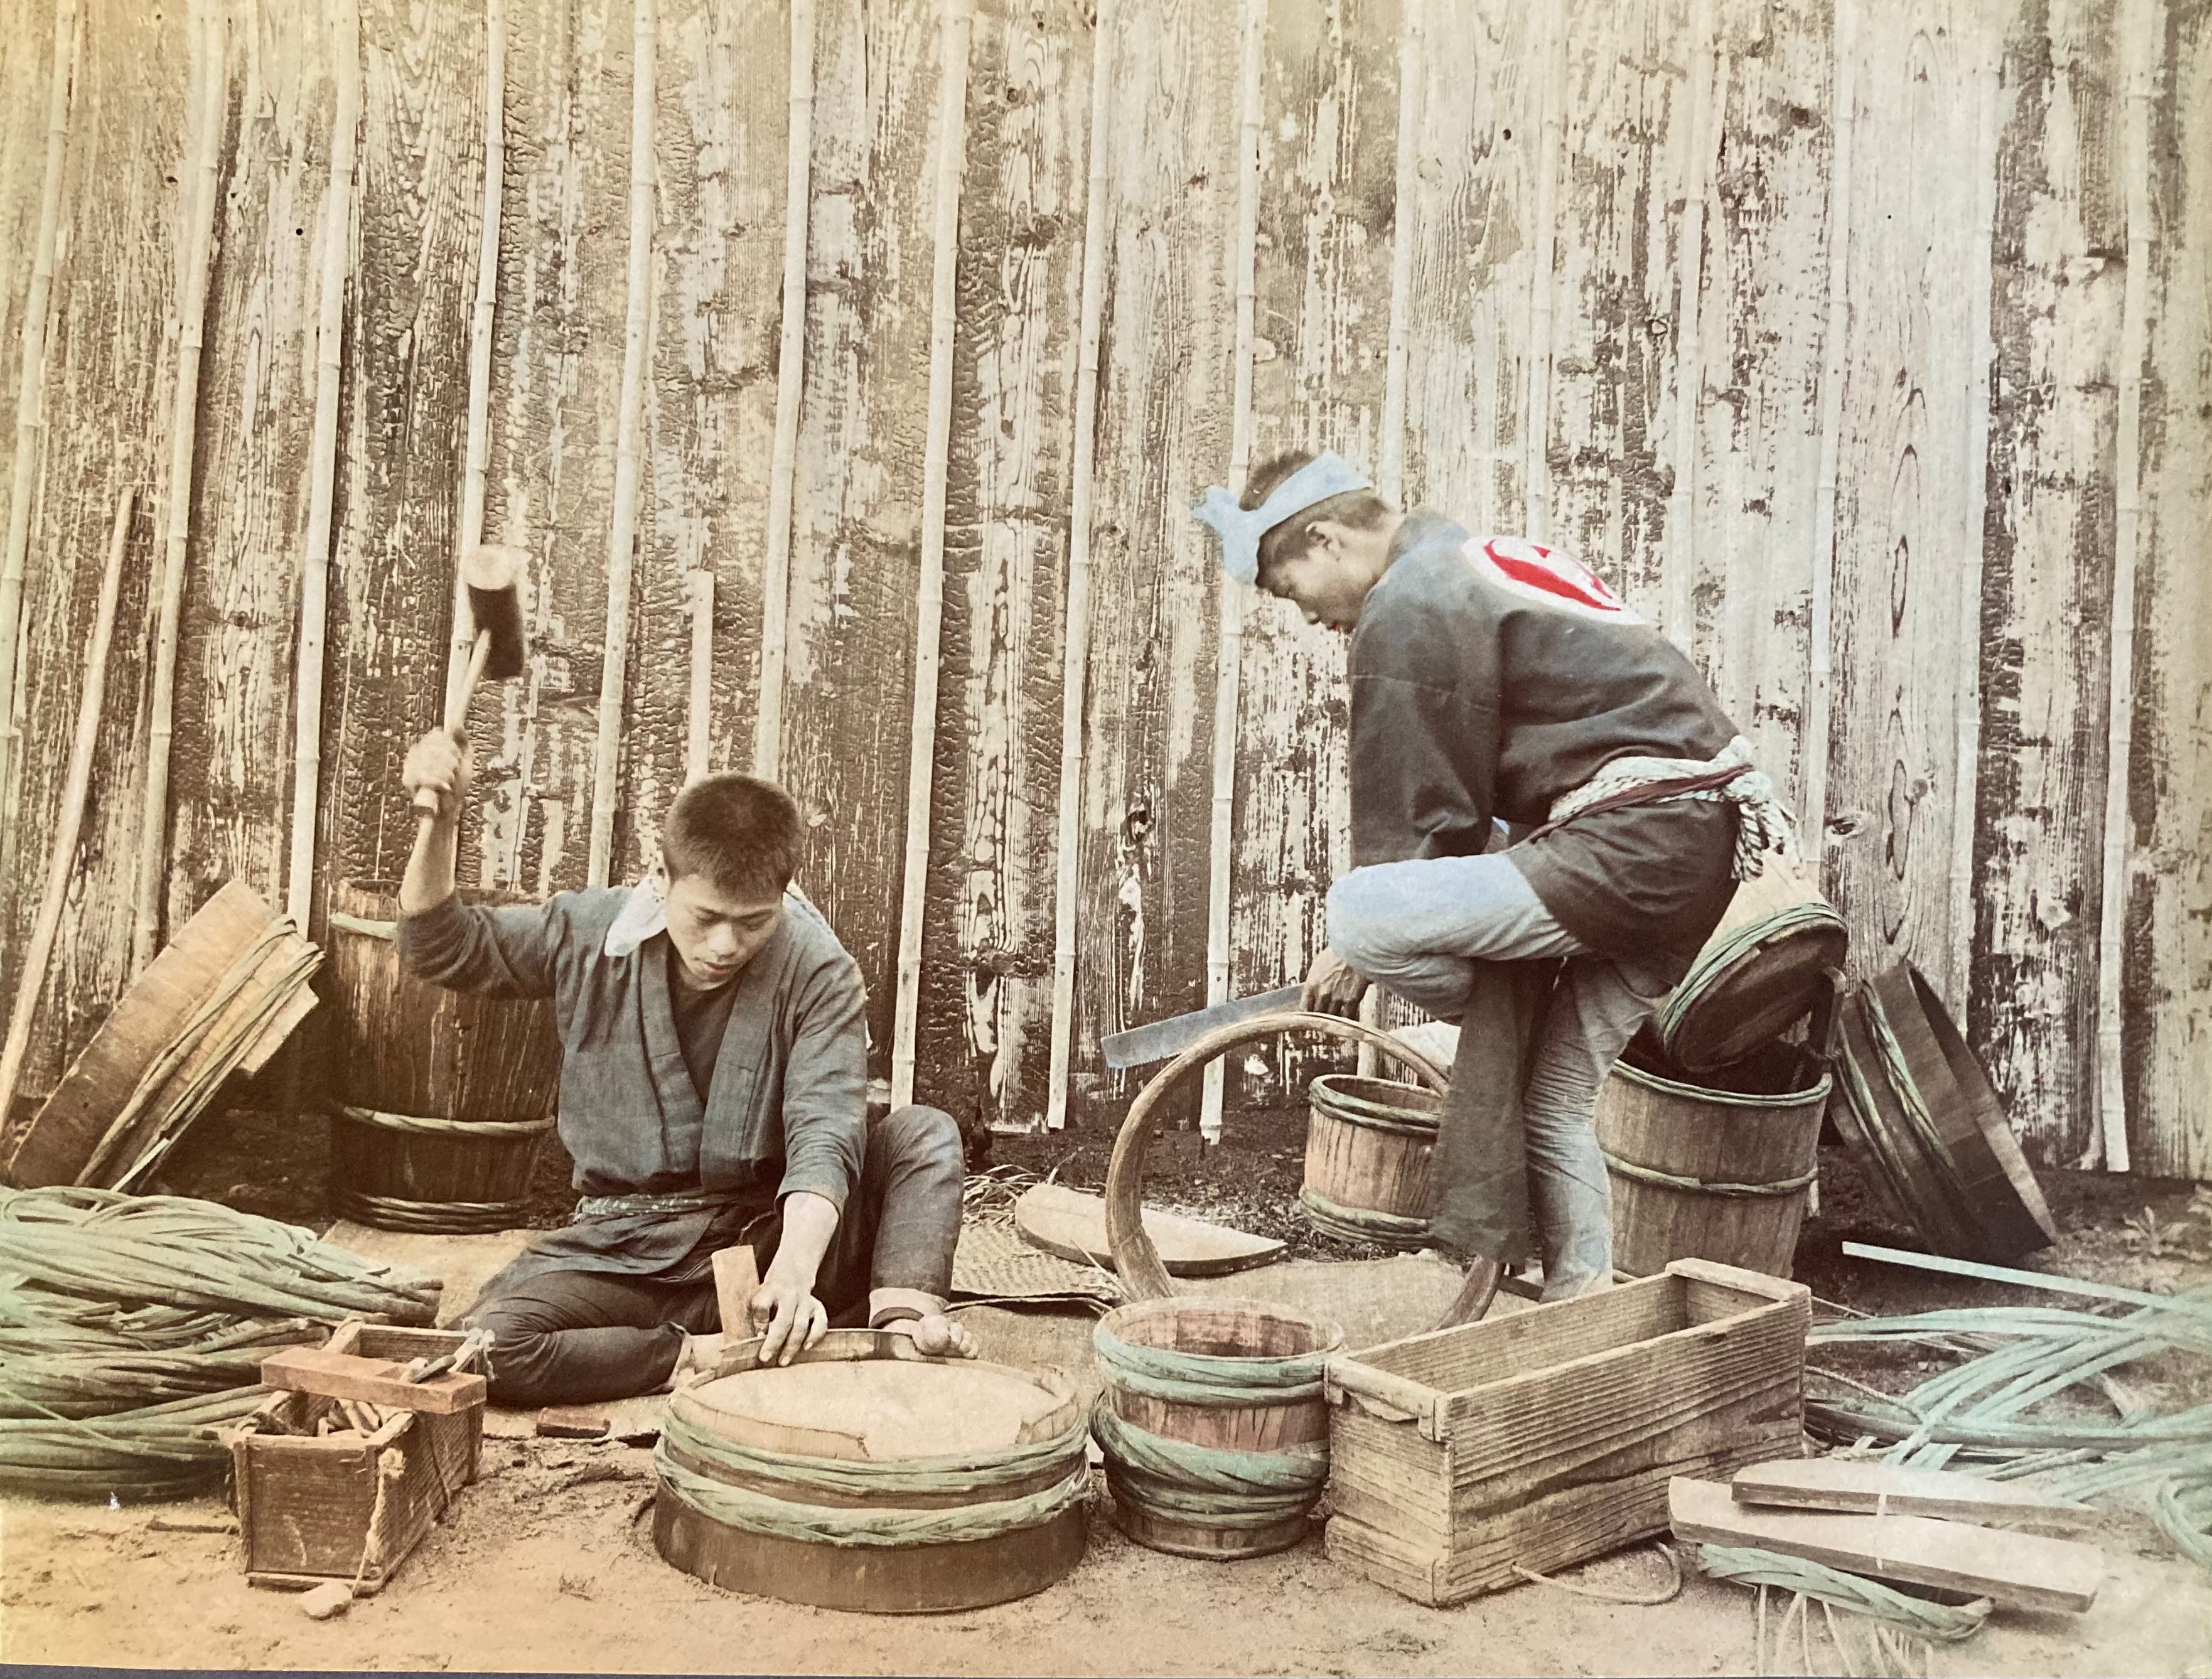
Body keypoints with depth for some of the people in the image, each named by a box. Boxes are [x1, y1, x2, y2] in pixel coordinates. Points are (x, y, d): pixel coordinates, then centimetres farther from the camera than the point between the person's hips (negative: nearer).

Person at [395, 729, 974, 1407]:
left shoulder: (817, 970, -14)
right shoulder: (589, 932, -5)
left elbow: (824, 1130, -26)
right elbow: (441, 949, 8)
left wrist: (794, 1270, -45)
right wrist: (439, 822, -10)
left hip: (766, 1235, -1)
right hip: (622, 1248, 1)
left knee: (924, 1134, -20)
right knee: (484, 1348, -26)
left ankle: (902, 1309, -38)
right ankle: (703, 1354, -16)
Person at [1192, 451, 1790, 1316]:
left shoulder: (1406, 607, -8)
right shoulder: (1481, 562, 24)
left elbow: (1419, 817, -9)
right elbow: (1467, 793, 26)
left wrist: (1360, 945, 5)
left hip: (1634, 839, -11)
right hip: (1705, 840, 11)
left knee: (1358, 913, -18)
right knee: (1554, 1104, 16)